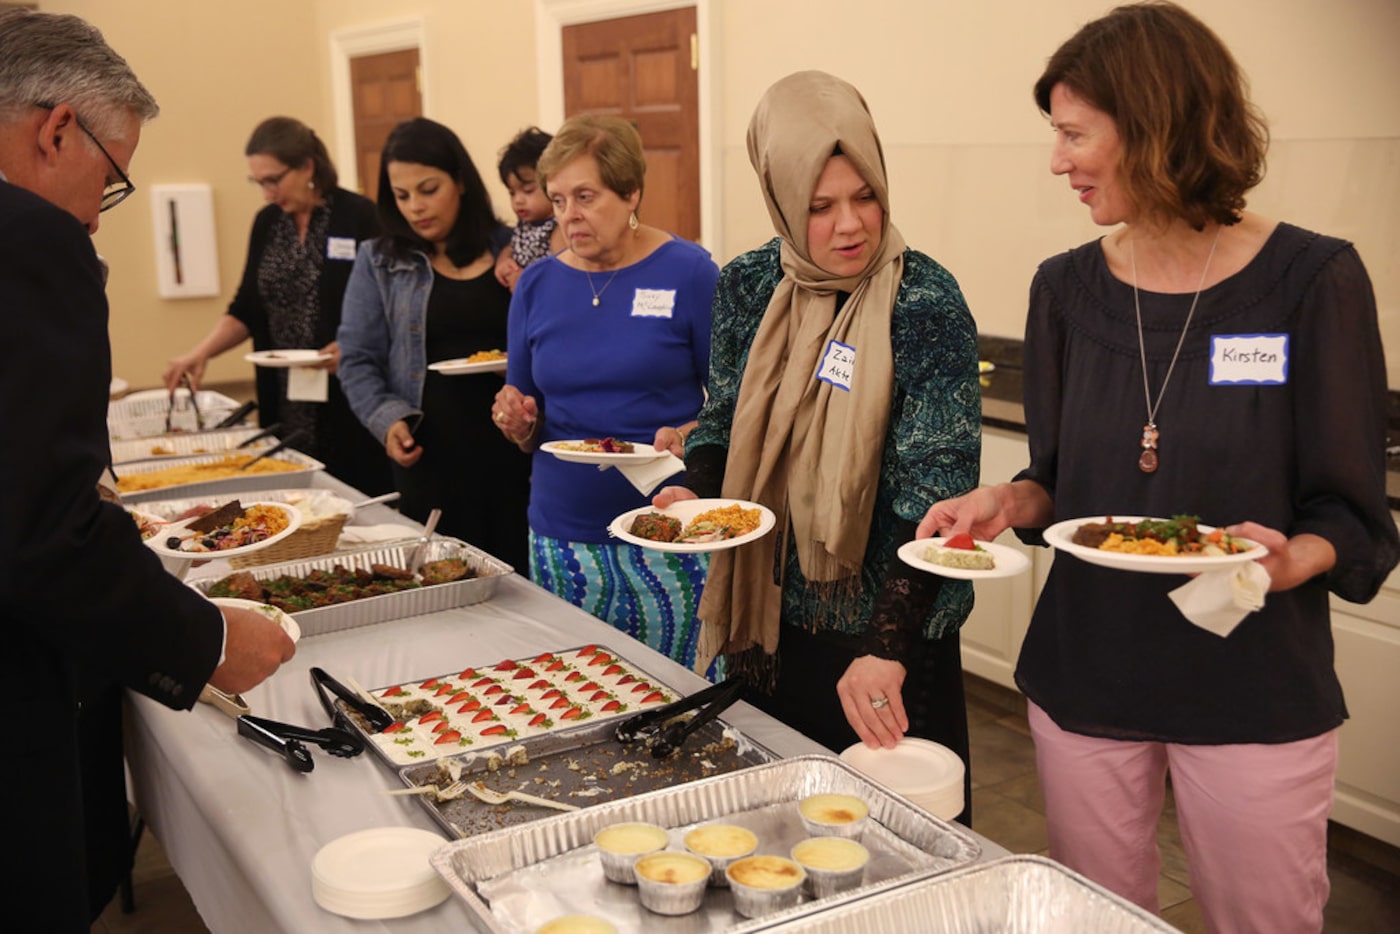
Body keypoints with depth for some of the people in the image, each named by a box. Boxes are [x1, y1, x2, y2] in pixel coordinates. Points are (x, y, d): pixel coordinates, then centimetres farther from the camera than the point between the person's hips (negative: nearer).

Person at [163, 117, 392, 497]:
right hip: (286, 405, 5)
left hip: (349, 401, -5)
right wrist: (202, 351, -1)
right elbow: (247, 309, 14)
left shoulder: (358, 216, -6)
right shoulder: (266, 223, 10)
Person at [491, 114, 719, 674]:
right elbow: (532, 431, 14)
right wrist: (519, 423, -7)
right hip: (561, 538, 4)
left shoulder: (689, 273, -4)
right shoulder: (537, 285, 8)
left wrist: (691, 437, -20)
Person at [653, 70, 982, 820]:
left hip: (888, 628, -4)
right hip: (768, 622, 5)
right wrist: (693, 492, -10)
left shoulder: (925, 302, -16)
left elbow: (934, 491, -22)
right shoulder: (747, 288, -1)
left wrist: (887, 646, -30)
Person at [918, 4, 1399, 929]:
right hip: (1087, 674, 3)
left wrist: (1291, 561, -27)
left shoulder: (1313, 281, -11)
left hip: (1254, 693, -3)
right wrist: (1010, 501, -10)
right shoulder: (1068, 288, 0)